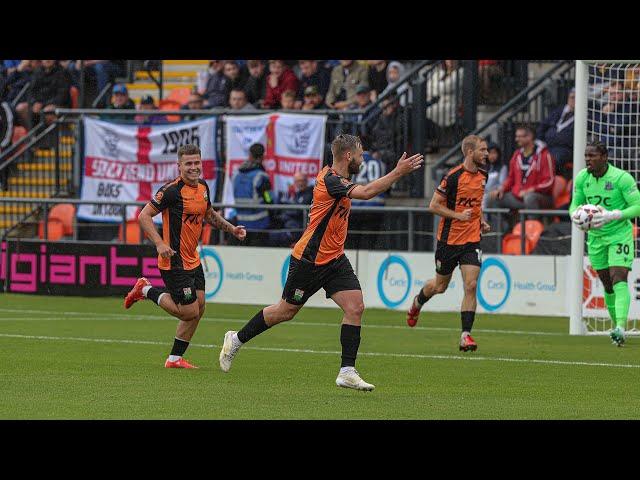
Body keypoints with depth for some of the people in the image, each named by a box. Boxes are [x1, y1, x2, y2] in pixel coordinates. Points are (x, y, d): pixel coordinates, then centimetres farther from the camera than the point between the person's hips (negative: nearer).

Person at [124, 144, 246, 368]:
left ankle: (175, 358, 19)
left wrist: (232, 228, 16)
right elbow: (144, 216, -16)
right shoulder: (172, 190, -18)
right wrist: (160, 244, -25)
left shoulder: (203, 186, 8)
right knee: (190, 312, -7)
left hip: (192, 259, 9)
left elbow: (209, 214, 27)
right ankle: (147, 290, 12)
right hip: (174, 261, -9)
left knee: (199, 307, 8)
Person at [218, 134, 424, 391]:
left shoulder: (337, 178, 7)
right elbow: (366, 192, -38)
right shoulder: (330, 180, -23)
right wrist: (398, 172, -37)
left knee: (355, 307, -8)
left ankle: (347, 372, -8)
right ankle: (236, 339, 29)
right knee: (286, 311, 7)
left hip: (334, 259, 9)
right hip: (309, 260, -9)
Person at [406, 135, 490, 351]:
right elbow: (434, 205, -12)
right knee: (440, 286, 12)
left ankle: (466, 335, -9)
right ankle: (417, 303, 46)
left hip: (472, 240, 4)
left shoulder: (482, 175, 5)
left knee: (471, 285, -11)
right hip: (449, 239, -4)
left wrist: (481, 221, 10)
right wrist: (459, 215, -22)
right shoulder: (453, 176, -16)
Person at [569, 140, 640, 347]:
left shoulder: (621, 178, -18)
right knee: (608, 286, 10)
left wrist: (612, 216, -30)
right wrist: (576, 216, -18)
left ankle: (621, 328, -30)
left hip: (620, 235, -5)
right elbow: (574, 205, 7)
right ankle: (616, 324, 24)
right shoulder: (582, 178, -2)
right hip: (596, 237, 5)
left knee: (619, 281, -19)